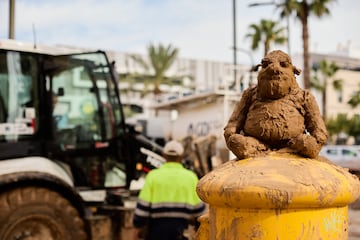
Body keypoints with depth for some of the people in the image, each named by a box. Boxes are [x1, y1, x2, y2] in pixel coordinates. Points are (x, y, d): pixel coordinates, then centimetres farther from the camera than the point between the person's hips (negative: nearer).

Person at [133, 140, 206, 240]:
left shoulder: (153, 175, -2)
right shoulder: (191, 177, 2)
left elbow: (143, 204, -5)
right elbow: (199, 206, 4)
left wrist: (138, 227, 2)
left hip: (157, 225, -1)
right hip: (180, 226, 1)